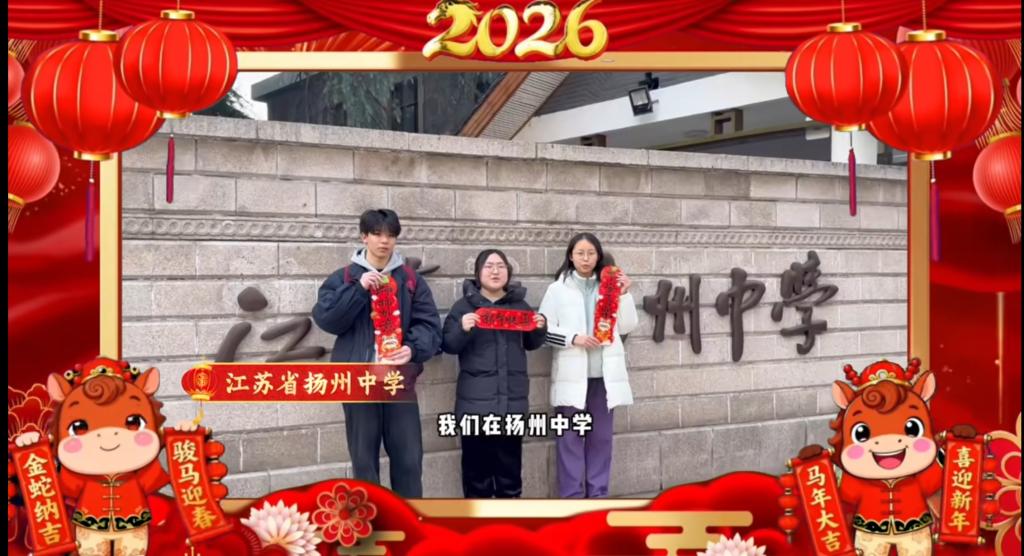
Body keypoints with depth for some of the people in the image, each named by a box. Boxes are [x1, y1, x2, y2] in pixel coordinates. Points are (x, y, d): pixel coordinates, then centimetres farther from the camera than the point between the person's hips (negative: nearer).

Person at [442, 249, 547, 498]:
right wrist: (462, 329, -22)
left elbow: (531, 344, 18)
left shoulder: (520, 304, 11)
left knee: (510, 458, 9)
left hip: (512, 397, 3)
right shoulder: (465, 305, 1)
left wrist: (540, 328, -2)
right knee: (477, 458, 0)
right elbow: (448, 345, -3)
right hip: (476, 398, -3)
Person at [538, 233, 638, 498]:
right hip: (572, 375, -3)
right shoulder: (558, 289, 4)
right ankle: (572, 498, 6)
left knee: (601, 438, 7)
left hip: (604, 374, 3)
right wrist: (573, 338, -13)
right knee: (571, 438, 0)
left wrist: (624, 295, -4)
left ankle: (597, 496, 16)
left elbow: (626, 327, 7)